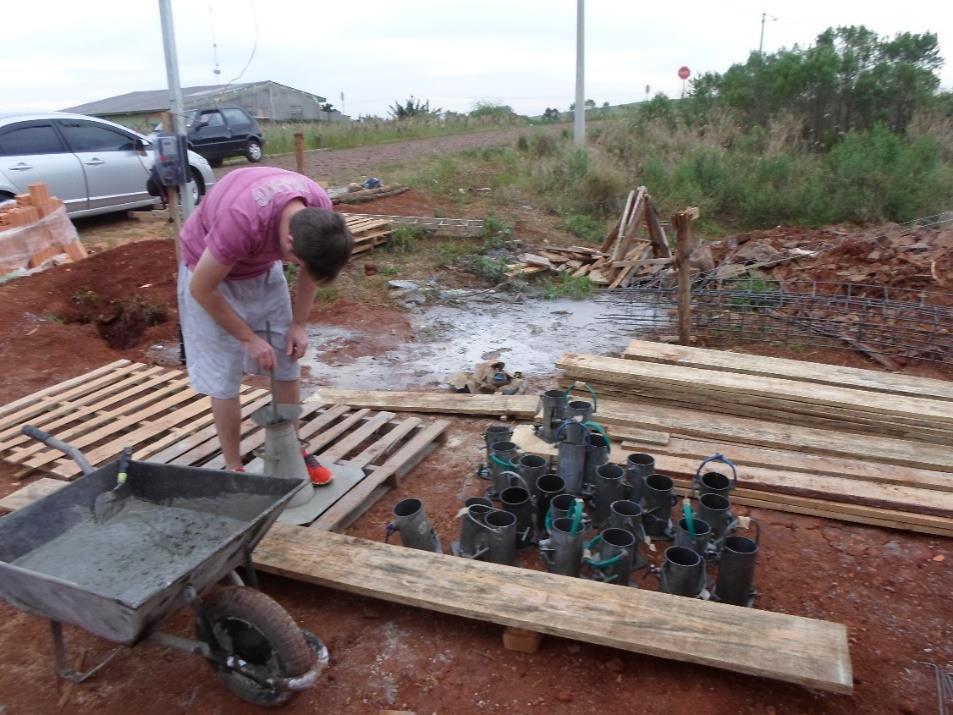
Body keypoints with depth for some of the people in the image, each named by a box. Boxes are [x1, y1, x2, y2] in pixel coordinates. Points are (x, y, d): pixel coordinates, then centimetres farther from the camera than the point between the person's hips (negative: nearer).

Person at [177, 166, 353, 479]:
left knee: (287, 365, 7)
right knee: (223, 378, -3)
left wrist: (299, 324, -7)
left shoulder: (319, 211, -24)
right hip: (210, 274, -5)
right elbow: (201, 289, -26)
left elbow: (310, 268, -2)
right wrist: (249, 338, -19)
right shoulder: (241, 222, -41)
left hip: (264, 269, 5)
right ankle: (233, 468, 13)